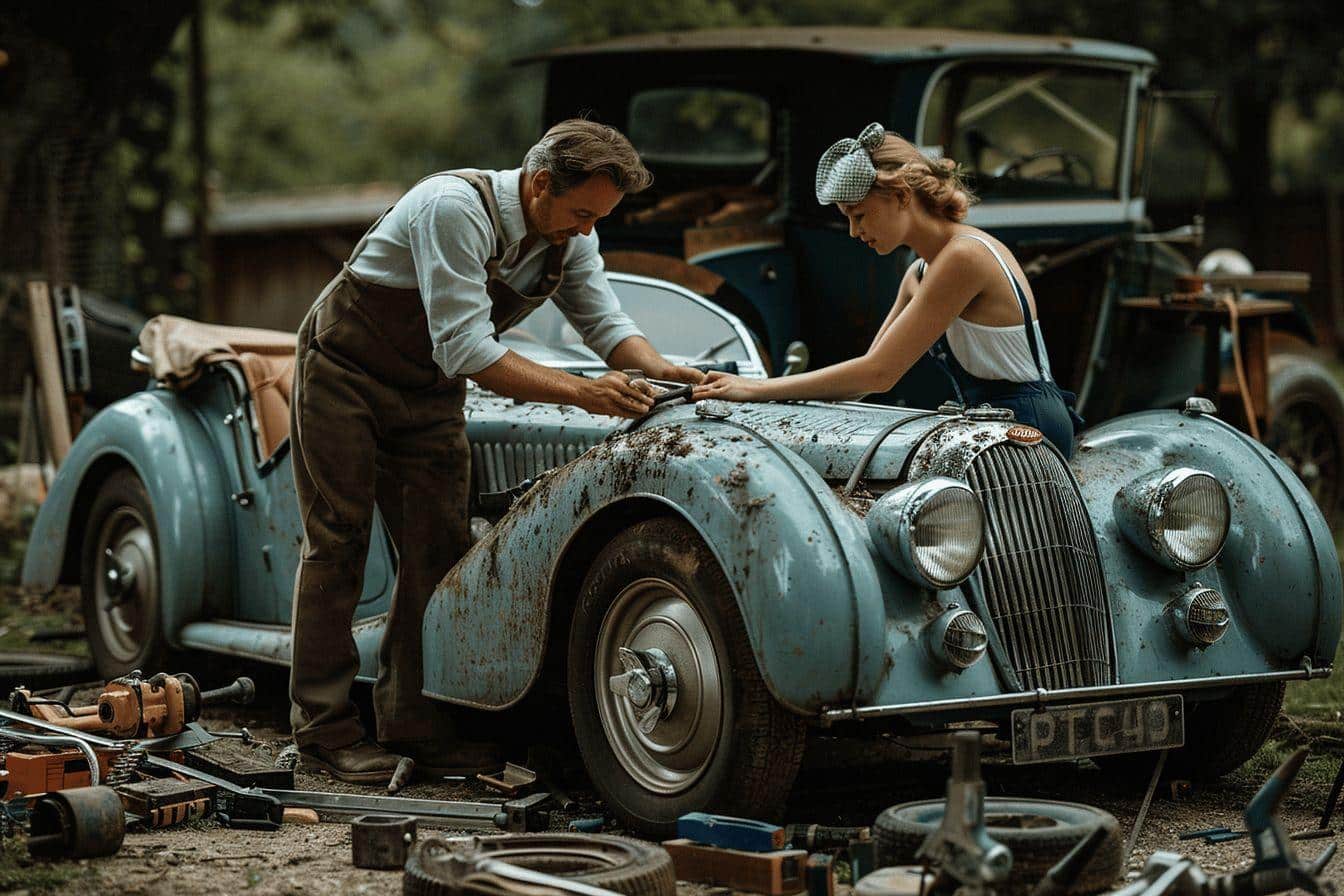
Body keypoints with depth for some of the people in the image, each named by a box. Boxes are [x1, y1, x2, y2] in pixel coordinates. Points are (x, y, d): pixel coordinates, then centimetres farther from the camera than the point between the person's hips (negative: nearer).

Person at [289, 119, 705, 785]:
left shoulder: (569, 236, -7)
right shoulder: (456, 208, -32)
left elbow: (605, 323, -3)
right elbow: (466, 350, -36)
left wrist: (663, 371, -24)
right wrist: (578, 392, -39)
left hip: (430, 393, 7)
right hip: (345, 372, -7)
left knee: (436, 549, 1)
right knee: (338, 543, -5)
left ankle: (412, 721, 5)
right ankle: (324, 728, -1)